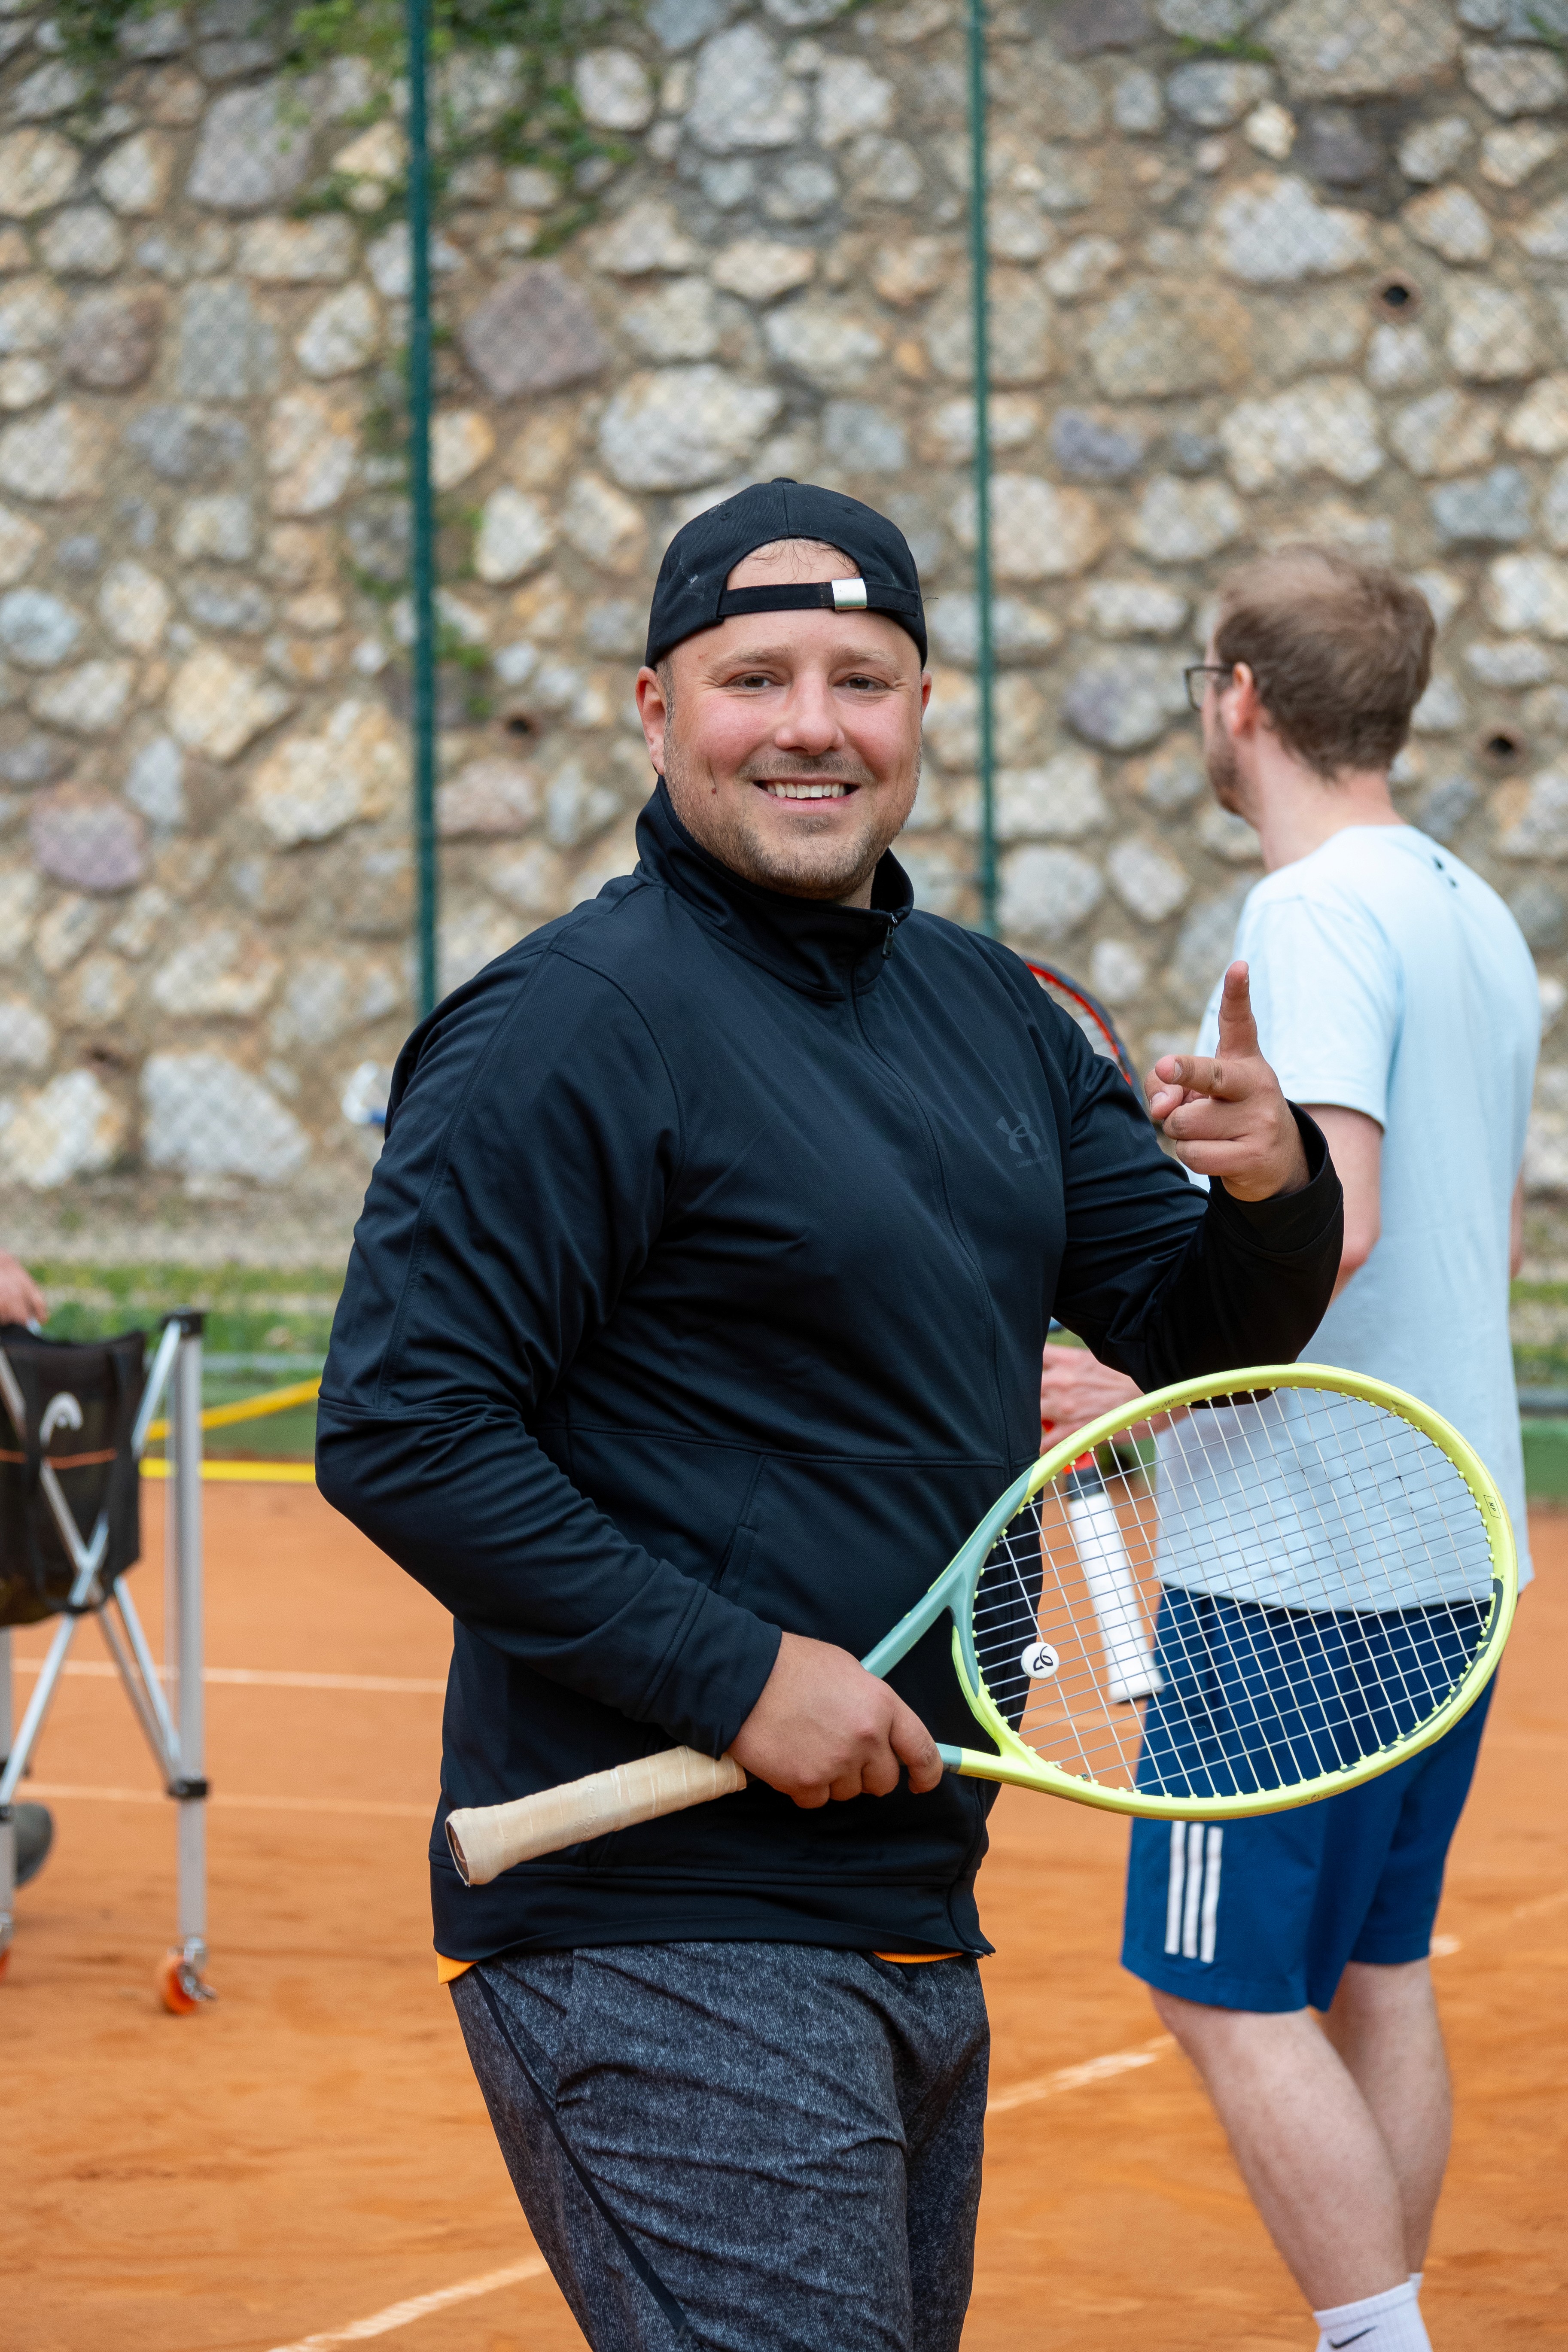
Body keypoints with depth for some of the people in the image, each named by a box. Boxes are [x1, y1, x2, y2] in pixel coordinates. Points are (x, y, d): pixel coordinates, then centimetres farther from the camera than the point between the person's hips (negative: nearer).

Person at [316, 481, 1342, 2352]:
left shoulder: (990, 1011, 14)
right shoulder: (571, 1027, -12)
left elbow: (1193, 1332, 18)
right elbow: (400, 1434, -17)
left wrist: (1276, 1196, -6)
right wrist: (736, 1677, -21)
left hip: (917, 1913, 9)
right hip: (658, 1946, -9)